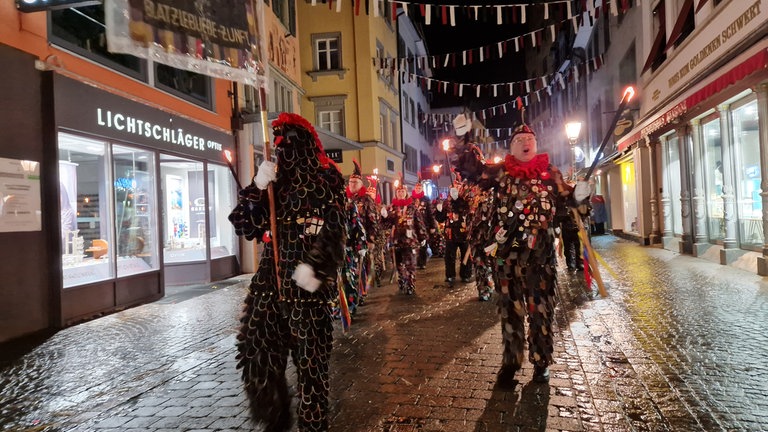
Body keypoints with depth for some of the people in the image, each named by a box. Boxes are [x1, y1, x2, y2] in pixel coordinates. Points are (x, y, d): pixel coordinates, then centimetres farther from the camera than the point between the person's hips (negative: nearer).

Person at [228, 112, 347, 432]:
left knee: (310, 358, 1)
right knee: (256, 350, 10)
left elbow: (335, 230, -8)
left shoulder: (326, 179, 1)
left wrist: (315, 266, -23)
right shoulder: (275, 183, 14)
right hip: (270, 282, 6)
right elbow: (243, 225, 8)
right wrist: (258, 187, -6)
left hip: (307, 287, -5)